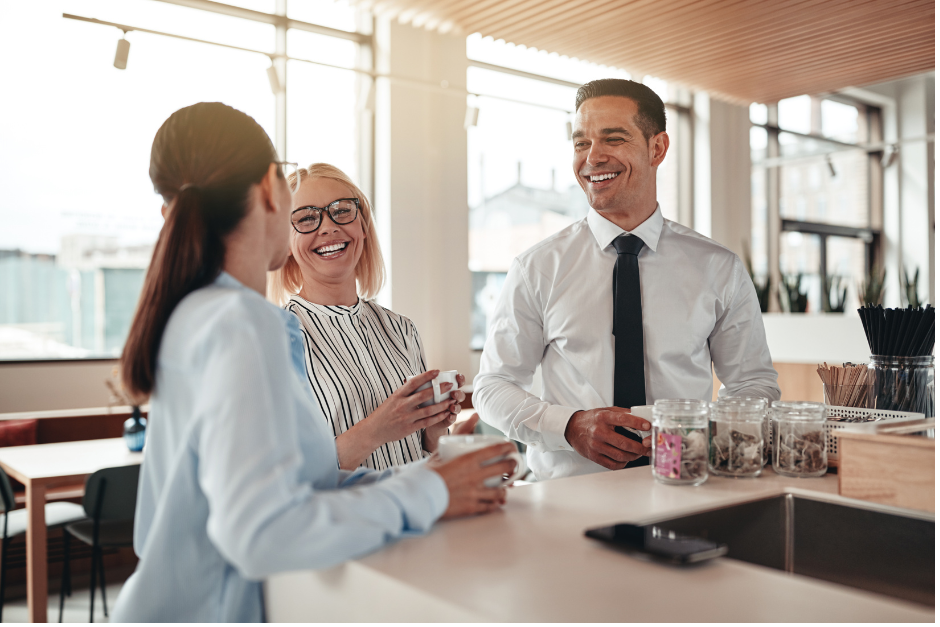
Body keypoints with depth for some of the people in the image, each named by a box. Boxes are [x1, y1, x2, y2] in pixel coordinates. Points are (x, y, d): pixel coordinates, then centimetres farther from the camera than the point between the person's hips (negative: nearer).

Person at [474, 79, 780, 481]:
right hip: (568, 491, -1)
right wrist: (570, 426, -14)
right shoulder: (536, 269, 3)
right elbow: (492, 387, 5)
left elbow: (755, 384, 12)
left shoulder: (719, 268, 6)